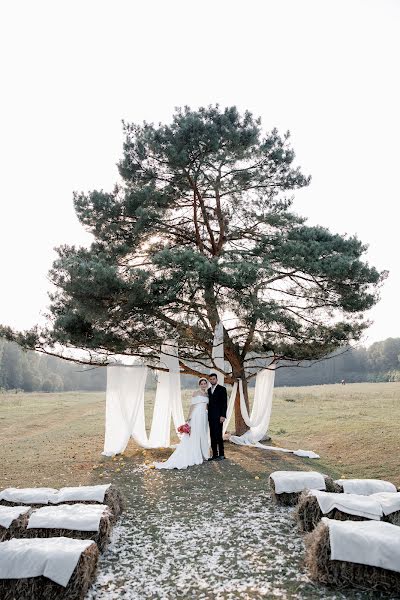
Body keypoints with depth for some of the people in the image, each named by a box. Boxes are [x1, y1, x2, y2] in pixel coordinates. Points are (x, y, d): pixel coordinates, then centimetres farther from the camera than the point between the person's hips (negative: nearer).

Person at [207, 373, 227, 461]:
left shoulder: (222, 389, -3)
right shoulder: (209, 390, 16)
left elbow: (224, 403, -9)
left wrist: (223, 415, -16)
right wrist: (208, 415, 10)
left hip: (218, 416, -6)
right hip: (211, 416, 6)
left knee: (218, 435, -8)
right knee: (212, 436, 6)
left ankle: (221, 454, 0)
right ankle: (215, 454, 11)